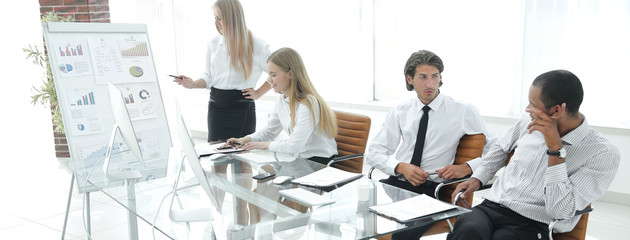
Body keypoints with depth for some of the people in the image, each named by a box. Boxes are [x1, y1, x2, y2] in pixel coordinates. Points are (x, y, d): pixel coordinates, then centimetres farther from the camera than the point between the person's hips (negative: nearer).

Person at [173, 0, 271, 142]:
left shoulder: (257, 45, -5)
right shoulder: (214, 44, 7)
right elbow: (209, 77, 13)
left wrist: (258, 93, 0)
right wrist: (193, 84, -5)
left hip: (242, 108, -3)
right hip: (216, 106, 4)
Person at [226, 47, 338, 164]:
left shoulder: (308, 104, -22)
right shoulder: (282, 100, 5)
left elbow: (294, 146, -27)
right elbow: (270, 131, 17)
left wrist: (266, 144, -13)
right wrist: (246, 140, 1)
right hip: (299, 158, 7)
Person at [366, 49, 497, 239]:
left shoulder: (463, 111, 4)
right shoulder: (399, 112, 12)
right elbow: (373, 153, 9)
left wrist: (466, 168, -11)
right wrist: (401, 167, -8)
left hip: (430, 190, -3)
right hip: (394, 182, 3)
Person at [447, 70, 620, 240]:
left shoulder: (603, 154, -9)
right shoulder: (530, 122, 8)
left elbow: (561, 211, -18)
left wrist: (555, 148, -21)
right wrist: (477, 179, 15)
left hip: (532, 225, -3)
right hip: (492, 206, 4)